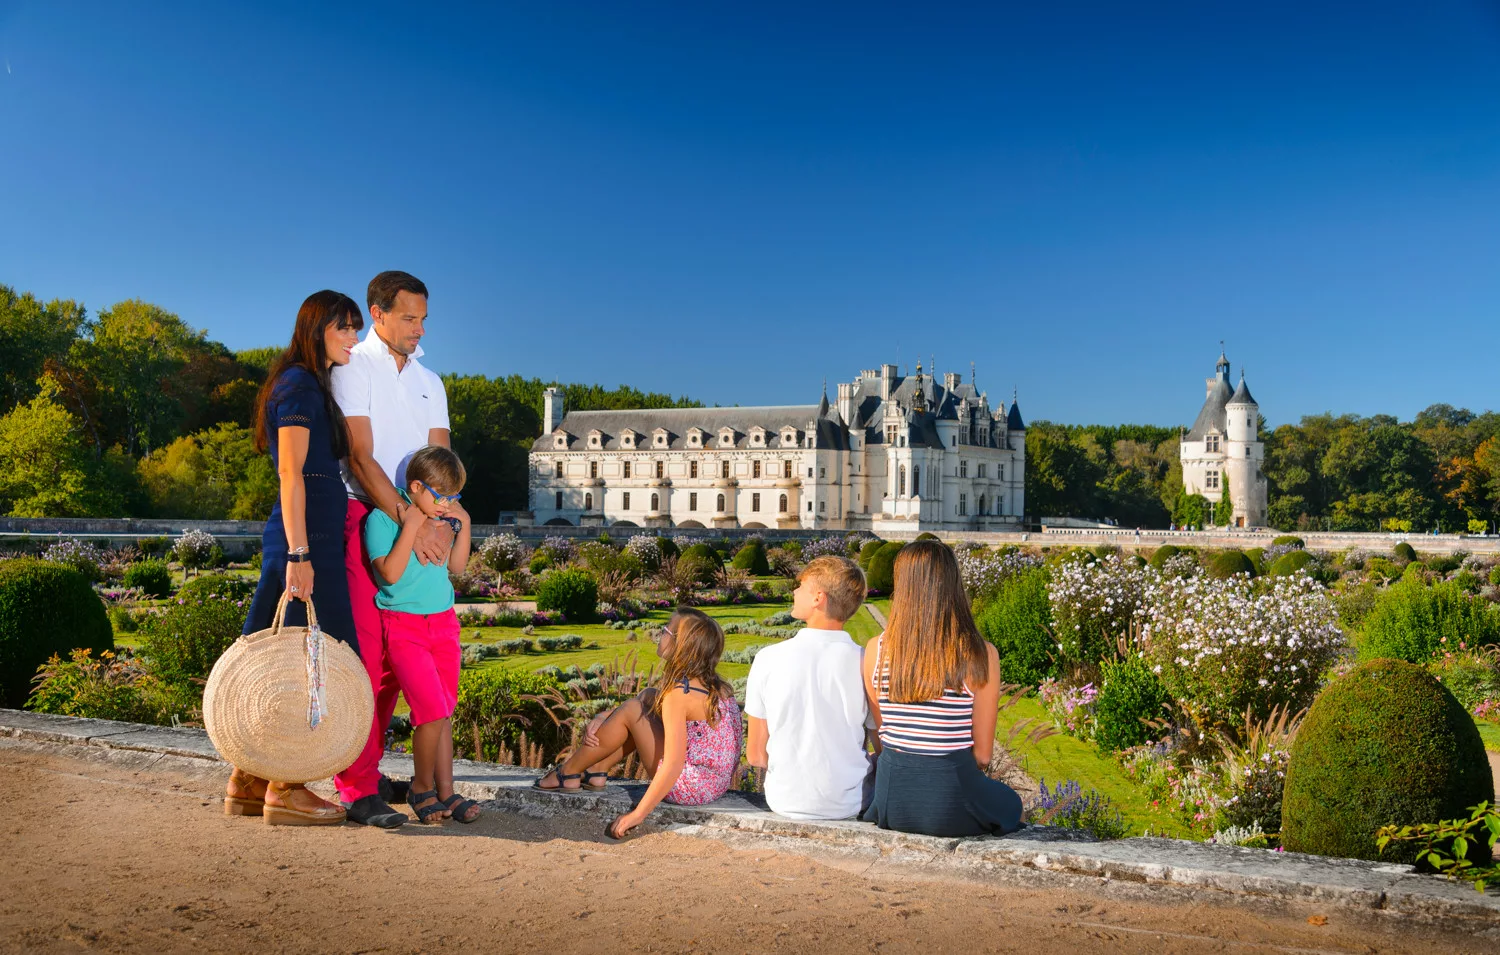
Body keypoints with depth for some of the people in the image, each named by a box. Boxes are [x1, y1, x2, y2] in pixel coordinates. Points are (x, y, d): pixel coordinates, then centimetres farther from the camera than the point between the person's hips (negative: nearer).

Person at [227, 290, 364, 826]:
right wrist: (299, 554, -21)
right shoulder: (300, 385, -8)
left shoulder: (314, 386, 21)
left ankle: (249, 782, 19)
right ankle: (285, 790, 1)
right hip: (306, 536, -10)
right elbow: (290, 473, -16)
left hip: (313, 533, 10)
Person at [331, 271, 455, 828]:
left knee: (393, 658, 8)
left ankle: (369, 770, 19)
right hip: (363, 520, -6)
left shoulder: (428, 381, 17)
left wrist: (444, 519, -9)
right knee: (363, 655, -8)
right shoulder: (354, 369, -3)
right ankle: (357, 788, -4)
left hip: (414, 529, 6)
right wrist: (412, 522, -17)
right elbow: (361, 457, -11)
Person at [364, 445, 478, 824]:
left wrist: (464, 523, 4)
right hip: (404, 626, -6)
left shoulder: (440, 516, 8)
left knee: (443, 713, 8)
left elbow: (457, 566, 13)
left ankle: (445, 792, 14)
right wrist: (411, 526, -21)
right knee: (432, 711, -15)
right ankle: (422, 787, 5)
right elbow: (390, 572, -19)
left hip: (443, 623, 6)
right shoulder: (382, 518, -10)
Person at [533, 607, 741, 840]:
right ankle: (596, 772, 21)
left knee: (632, 711, -4)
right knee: (649, 698, 13)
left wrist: (637, 814, -21)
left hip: (690, 789, -9)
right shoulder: (714, 685, 6)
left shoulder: (678, 693, -21)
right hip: (717, 783, 9)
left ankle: (568, 773, 13)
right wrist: (602, 718, 7)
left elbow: (672, 765, -27)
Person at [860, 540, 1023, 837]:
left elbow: (880, 737, 4)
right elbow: (982, 755, -6)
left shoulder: (877, 651, -6)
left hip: (891, 804, 2)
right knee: (1010, 803, 31)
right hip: (951, 808, -2)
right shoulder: (981, 657, -13)